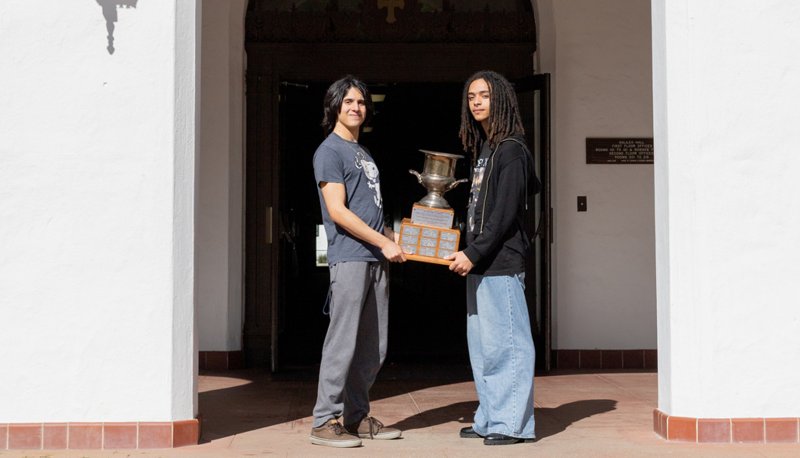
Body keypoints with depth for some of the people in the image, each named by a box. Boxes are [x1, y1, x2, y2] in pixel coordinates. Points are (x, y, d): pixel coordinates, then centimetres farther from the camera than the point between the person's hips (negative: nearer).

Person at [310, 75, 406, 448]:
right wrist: (384, 242, -13)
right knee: (343, 343, -8)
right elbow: (337, 211, -13)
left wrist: (395, 240, 11)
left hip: (376, 259, 9)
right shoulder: (329, 151, -4)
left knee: (373, 348, 9)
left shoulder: (363, 152, 23)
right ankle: (325, 421, -1)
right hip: (349, 258, -8)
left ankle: (357, 417, 18)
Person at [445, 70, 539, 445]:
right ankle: (490, 419, 21)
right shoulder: (482, 149, 19)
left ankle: (513, 424, 0)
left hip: (501, 263, -10)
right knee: (482, 345, 13)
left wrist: (474, 254, -17)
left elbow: (505, 213, -15)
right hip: (479, 263, 10)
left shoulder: (511, 150, -8)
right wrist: (467, 254, 13)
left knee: (505, 343, -6)